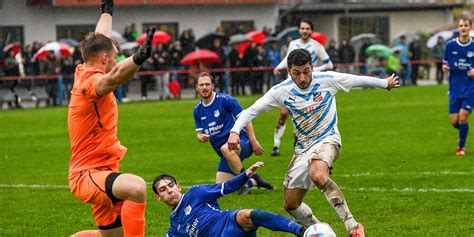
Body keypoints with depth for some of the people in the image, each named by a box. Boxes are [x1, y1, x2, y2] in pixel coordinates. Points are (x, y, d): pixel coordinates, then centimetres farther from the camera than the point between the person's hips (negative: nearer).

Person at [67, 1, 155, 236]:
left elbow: (99, 40, 31)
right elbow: (112, 79, -43)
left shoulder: (84, 73, 10)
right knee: (136, 187, -37)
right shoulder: (90, 81, -17)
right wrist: (138, 58, -61)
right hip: (88, 174, -11)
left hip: (99, 172, 11)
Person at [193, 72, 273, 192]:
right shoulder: (197, 110, 9)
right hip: (226, 154, 7)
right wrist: (202, 137, -11)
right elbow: (199, 133, 15)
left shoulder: (225, 100, -9)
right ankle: (253, 181, 20)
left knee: (226, 149, -42)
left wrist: (253, 141, -13)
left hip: (241, 142, -7)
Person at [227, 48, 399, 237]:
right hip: (302, 147, 5)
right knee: (291, 204, 4)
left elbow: (359, 80, 4)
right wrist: (235, 131, -23)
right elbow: (252, 110, -6)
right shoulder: (281, 91, -7)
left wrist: (385, 83, 18)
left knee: (318, 176, -38)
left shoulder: (327, 80, -11)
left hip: (327, 139, -5)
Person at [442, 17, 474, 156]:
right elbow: (446, 64, 11)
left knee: (463, 117, -11)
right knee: (454, 121, -1)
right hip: (455, 88, 2)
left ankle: (461, 146, 8)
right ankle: (462, 133, 35)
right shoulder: (450, 45, 0)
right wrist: (445, 68, -12)